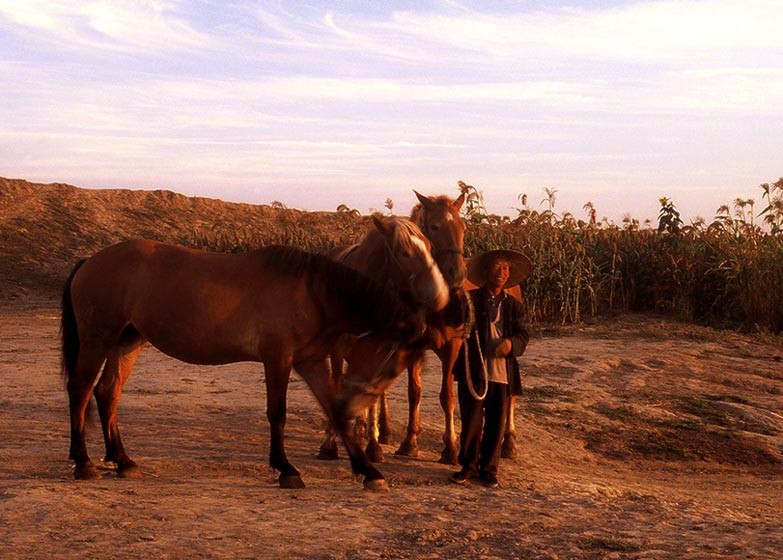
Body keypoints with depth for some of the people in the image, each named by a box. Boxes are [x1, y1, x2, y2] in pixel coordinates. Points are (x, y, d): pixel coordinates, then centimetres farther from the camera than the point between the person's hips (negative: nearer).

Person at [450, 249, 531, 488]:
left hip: (502, 373, 3)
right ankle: (468, 465, 17)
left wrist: (511, 343, -18)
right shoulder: (470, 299, 4)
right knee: (471, 422, 1)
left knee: (496, 424, 6)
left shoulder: (514, 305, 12)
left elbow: (523, 335, 3)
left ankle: (489, 468, 19)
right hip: (473, 372, -2)